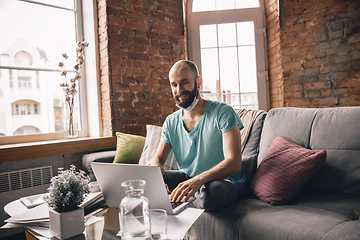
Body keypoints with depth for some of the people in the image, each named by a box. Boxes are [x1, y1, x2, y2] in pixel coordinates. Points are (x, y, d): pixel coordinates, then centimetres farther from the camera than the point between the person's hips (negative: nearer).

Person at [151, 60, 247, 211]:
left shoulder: (223, 112, -12)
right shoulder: (171, 122, 5)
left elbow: (234, 163, -21)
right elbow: (157, 160, 3)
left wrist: (198, 180, -39)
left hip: (223, 181, -3)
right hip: (186, 179, 4)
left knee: (213, 189, -39)